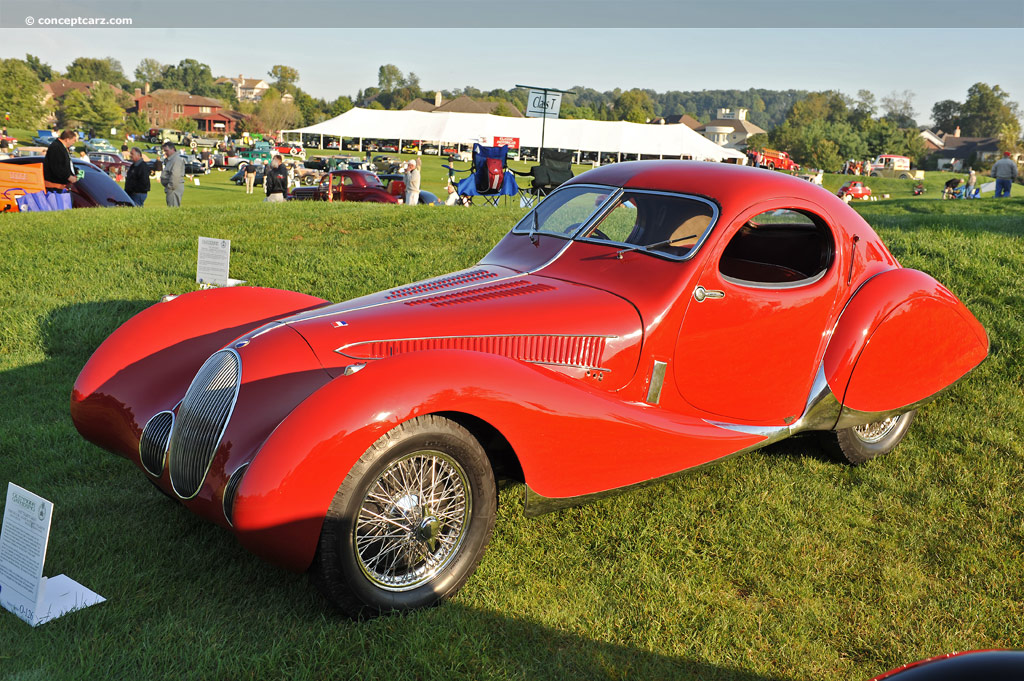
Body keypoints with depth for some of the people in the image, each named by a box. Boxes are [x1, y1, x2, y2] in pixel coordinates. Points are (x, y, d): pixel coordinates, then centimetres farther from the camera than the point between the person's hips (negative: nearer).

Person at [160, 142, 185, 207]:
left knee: (173, 208, -12)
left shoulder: (176, 159, -14)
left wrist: (170, 186, -19)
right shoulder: (170, 159, 21)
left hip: (175, 187, -11)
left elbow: (175, 176, -20)